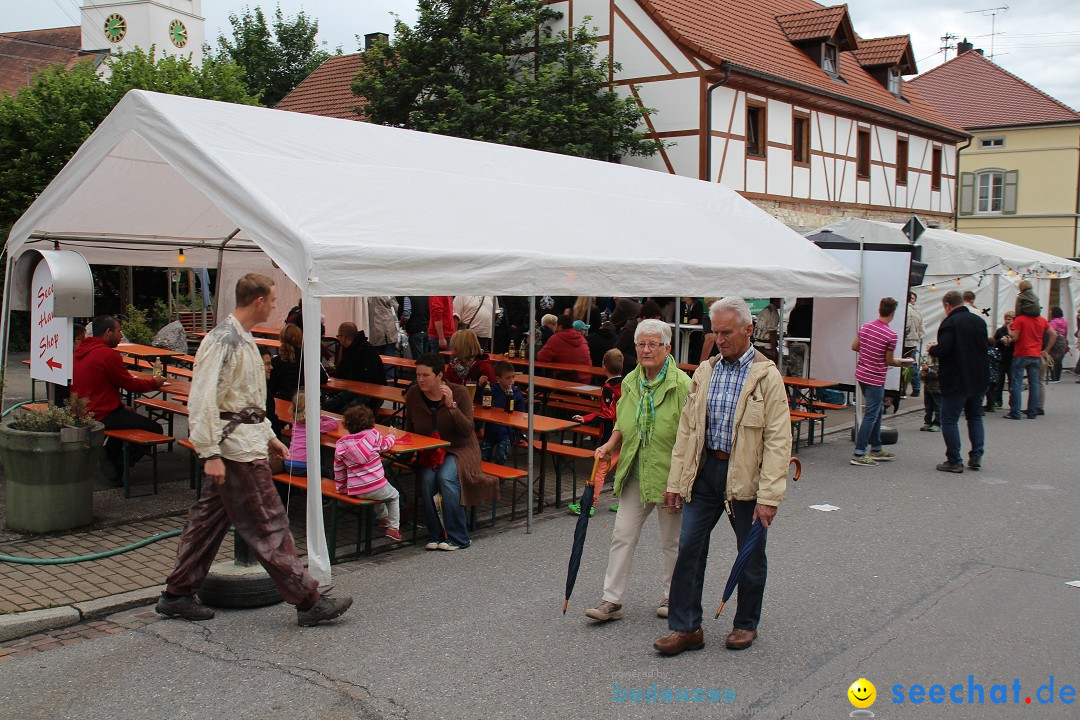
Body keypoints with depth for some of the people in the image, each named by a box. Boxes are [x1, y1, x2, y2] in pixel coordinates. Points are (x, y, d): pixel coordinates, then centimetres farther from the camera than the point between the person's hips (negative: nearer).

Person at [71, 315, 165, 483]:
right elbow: (131, 384, -11)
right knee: (154, 429, -4)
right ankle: (119, 466, 3)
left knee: (127, 414, 35)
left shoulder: (80, 350, 11)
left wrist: (120, 405, 18)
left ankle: (110, 457, 29)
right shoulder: (108, 355, -18)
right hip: (102, 417, -10)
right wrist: (155, 382, 7)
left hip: (81, 414, 10)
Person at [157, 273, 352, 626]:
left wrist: (268, 436, 24)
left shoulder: (243, 338, 16)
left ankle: (177, 594, 24)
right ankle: (308, 601, 0)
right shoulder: (223, 340, -17)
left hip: (246, 439, 10)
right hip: (235, 446, -10)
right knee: (268, 524, -5)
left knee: (209, 517, 15)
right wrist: (210, 453, -23)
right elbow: (203, 399, -21)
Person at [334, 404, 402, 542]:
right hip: (376, 487, -4)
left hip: (355, 491, 4)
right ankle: (393, 527, 16)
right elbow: (385, 445, 17)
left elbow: (338, 468, 10)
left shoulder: (341, 444, 5)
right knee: (394, 495, 25)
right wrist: (391, 436, 39)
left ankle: (382, 516, 43)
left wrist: (341, 487, 24)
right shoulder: (373, 434, -3)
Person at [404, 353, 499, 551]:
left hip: (459, 449, -3)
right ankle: (435, 536, -13)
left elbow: (467, 430, -18)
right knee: (427, 479, -28)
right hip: (428, 452, 3)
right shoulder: (413, 394, -2)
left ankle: (457, 538, -20)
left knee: (446, 477, -32)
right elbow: (409, 429, 12)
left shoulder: (459, 393, -12)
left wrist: (451, 405, -29)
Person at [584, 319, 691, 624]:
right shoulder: (630, 382, 6)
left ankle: (670, 597, 27)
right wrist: (611, 444, 4)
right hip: (635, 473, 5)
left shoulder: (681, 384, -12)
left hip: (668, 475, -5)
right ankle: (611, 600, 6)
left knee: (671, 541, 10)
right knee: (622, 535, 1)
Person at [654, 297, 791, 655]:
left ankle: (746, 624, 29)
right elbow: (687, 428, 10)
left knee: (751, 555, 10)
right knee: (689, 547, 1)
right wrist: (675, 481, 6)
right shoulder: (705, 372, 7)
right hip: (705, 470, 4)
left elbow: (778, 441, -12)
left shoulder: (767, 376, -9)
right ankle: (686, 628, 11)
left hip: (745, 477, -4)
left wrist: (769, 496, -17)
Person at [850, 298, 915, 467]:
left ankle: (876, 448, 27)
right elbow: (889, 361, -11)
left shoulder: (865, 327, 2)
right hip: (875, 379, -8)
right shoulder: (891, 334, -17)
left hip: (861, 375, 8)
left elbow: (854, 347, 10)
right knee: (871, 415, -4)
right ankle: (859, 454, -6)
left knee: (877, 411, 20)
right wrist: (903, 363, 6)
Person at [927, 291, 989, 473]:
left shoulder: (950, 322, -15)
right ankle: (976, 457, 17)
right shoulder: (979, 321, 7)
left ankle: (954, 461, 0)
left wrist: (931, 349, -4)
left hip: (957, 381, -7)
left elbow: (943, 349, -24)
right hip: (980, 379, 7)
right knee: (975, 417, 20)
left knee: (949, 420, 1)